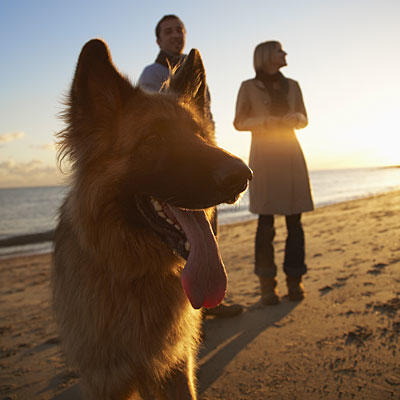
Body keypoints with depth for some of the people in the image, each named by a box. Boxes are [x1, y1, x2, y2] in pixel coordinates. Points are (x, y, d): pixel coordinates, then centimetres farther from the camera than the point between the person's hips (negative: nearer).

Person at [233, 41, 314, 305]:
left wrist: (295, 118, -6)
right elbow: (239, 123, 5)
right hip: (263, 156, -3)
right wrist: (265, 121, -13)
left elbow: (304, 119, 18)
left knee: (295, 219, -2)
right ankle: (267, 285, 2)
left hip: (291, 155, 3)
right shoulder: (248, 87, 5)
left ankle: (295, 281, 8)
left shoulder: (292, 86, 15)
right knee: (266, 221, -6)